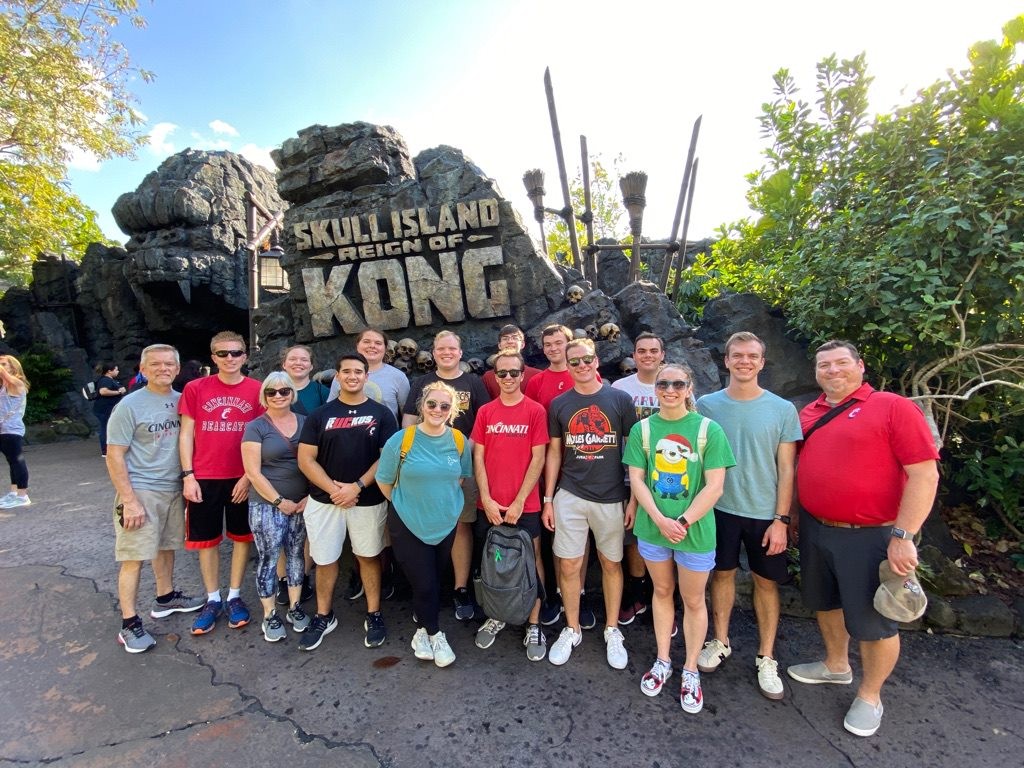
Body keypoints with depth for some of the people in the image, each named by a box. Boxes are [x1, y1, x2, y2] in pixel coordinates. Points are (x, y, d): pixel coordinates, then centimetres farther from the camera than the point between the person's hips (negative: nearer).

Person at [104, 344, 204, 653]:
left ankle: (165, 598, 35)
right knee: (134, 558, 0)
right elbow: (114, 456, -12)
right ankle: (129, 624, 10)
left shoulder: (181, 401, 4)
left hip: (174, 488, 5)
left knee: (166, 546, 18)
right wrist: (129, 500, -17)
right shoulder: (130, 406, -11)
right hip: (140, 490, -5)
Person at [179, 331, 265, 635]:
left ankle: (235, 596, 27)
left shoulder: (257, 390, -3)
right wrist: (188, 476, -5)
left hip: (243, 479, 0)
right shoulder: (195, 388, -1)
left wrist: (249, 476, -7)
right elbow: (186, 434, 2)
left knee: (241, 537, 11)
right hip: (204, 479, 1)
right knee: (206, 540, 11)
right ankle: (212, 599, 28)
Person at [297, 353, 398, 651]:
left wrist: (357, 486, -14)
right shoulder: (320, 415, 3)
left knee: (369, 557, 11)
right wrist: (333, 489, -13)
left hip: (369, 501, -1)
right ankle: (323, 616, 31)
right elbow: (305, 459, -1)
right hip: (324, 500, 2)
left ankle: (374, 615, 25)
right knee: (324, 559, 11)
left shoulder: (381, 414, 0)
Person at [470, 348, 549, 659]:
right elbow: (478, 457, 2)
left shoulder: (535, 411, -5)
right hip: (490, 504, 3)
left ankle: (534, 626, 24)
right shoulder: (485, 412, 4)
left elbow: (538, 459, -8)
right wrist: (486, 499, -6)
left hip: (525, 504, -3)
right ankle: (496, 616, 35)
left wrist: (519, 502, -11)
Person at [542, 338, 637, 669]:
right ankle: (572, 629, 28)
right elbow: (554, 453, 7)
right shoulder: (559, 404, 2)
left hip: (611, 497, -1)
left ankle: (612, 631, 32)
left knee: (612, 564, 13)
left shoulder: (620, 399, -3)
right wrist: (548, 499, 5)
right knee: (568, 566, 6)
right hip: (569, 496, 1)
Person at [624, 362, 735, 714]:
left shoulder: (708, 430, -10)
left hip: (695, 531, -2)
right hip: (653, 527, 2)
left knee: (693, 600, 13)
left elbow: (714, 486, -12)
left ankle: (690, 671, 33)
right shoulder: (642, 429, -3)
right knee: (662, 591, 19)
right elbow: (636, 479, -4)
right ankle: (662, 661, 37)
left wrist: (683, 521, -17)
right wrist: (660, 520, -15)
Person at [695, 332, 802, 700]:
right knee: (722, 573, 14)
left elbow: (786, 469, -3)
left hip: (765, 513, 0)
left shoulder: (782, 409, -5)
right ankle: (720, 642, 33)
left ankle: (766, 659, 29)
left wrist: (781, 519, -7)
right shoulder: (707, 405, -4)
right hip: (720, 509, 1)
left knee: (766, 582, 11)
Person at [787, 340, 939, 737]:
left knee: (872, 621, 9)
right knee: (825, 602, 22)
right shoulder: (808, 414, 6)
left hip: (870, 536, -6)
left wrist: (903, 536, -18)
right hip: (815, 530, 6)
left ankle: (869, 696, 33)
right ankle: (836, 665, 46)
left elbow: (924, 474, -15)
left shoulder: (894, 407, -12)